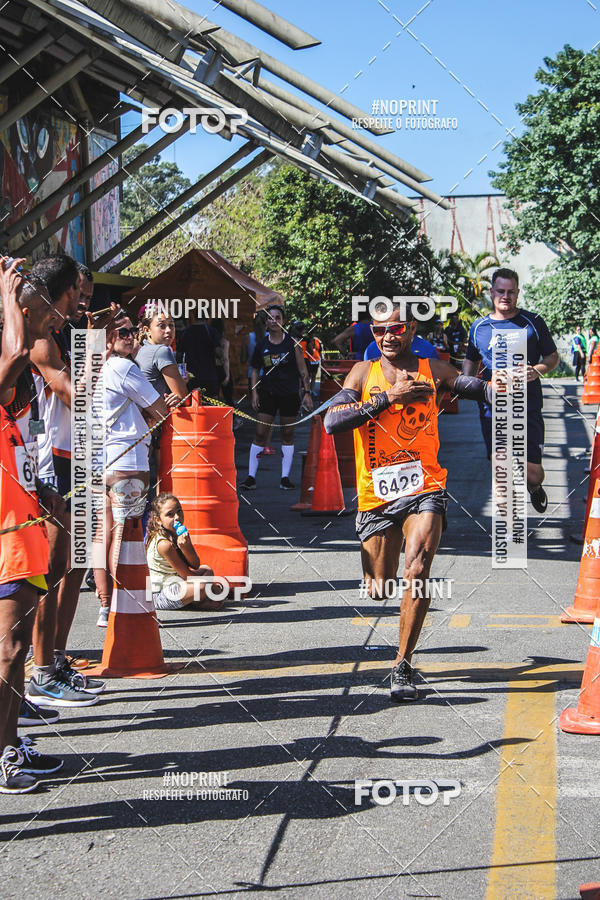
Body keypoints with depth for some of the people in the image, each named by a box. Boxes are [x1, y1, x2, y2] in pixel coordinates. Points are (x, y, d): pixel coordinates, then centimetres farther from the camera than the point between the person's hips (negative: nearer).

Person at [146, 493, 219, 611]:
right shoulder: (164, 544, -25)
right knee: (202, 586, -29)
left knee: (207, 570, 20)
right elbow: (186, 575, -17)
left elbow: (195, 565, -3)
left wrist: (186, 547, -22)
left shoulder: (181, 535, 3)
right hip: (159, 595, -10)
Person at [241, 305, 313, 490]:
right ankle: (251, 477, -1)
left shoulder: (292, 343, -2)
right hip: (268, 393, 1)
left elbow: (302, 370, 1)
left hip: (290, 394, -1)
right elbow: (255, 370, 13)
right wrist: (254, 392, 4)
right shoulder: (262, 345, 3)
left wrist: (307, 393, -4)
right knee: (260, 433, -4)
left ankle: (285, 478, 11)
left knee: (287, 434, 4)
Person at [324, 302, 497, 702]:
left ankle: (403, 665, -12)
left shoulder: (432, 370, 3)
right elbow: (331, 422, -12)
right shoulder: (364, 373, 2)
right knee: (379, 590, 11)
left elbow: (480, 389, 2)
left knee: (417, 570, -23)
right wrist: (389, 397, -18)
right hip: (376, 495, 2)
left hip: (424, 489, -1)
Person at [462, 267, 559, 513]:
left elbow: (553, 357, 9)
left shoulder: (533, 322, 3)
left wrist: (537, 370, -12)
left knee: (533, 473, -2)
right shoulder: (478, 327, 9)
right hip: (492, 408, 2)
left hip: (528, 408, -2)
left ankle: (534, 487, 35)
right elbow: (471, 360, 22)